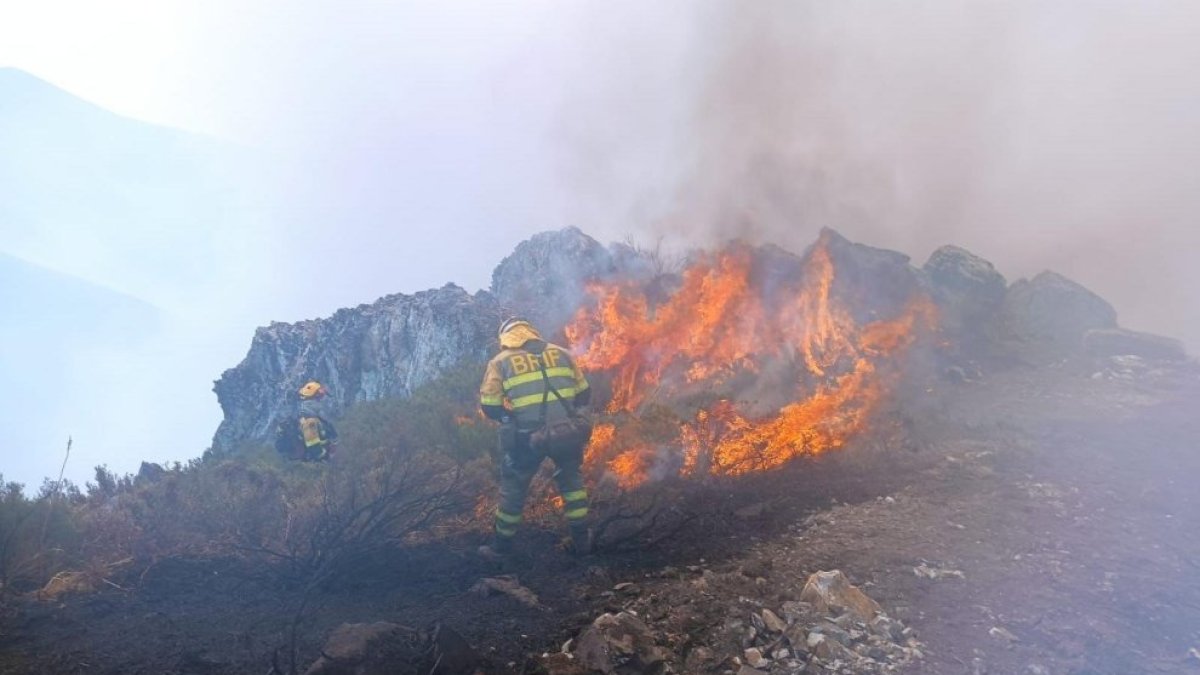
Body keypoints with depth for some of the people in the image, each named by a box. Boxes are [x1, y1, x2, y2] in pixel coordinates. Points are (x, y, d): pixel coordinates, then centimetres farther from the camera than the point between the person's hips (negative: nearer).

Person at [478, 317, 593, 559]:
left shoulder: (499, 362, 3)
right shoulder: (560, 353, 10)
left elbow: (489, 407, -1)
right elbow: (584, 394, 12)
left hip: (527, 437, -2)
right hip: (568, 432, 2)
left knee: (513, 489, 19)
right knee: (571, 482, 26)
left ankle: (501, 546, 33)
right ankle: (582, 540, 29)